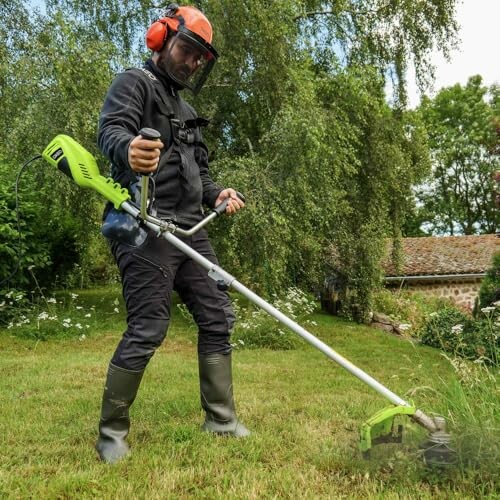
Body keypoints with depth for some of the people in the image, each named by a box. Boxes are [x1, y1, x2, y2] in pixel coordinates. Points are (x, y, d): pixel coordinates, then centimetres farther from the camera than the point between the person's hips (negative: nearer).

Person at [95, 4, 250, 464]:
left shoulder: (186, 111, 27)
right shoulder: (135, 83, 2)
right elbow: (110, 130, -18)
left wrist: (217, 194, 6)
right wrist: (129, 149, -42)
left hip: (190, 230, 9)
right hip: (147, 229, -8)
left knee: (218, 318, 6)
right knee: (147, 331, -10)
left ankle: (221, 418, 18)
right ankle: (111, 431, 9)